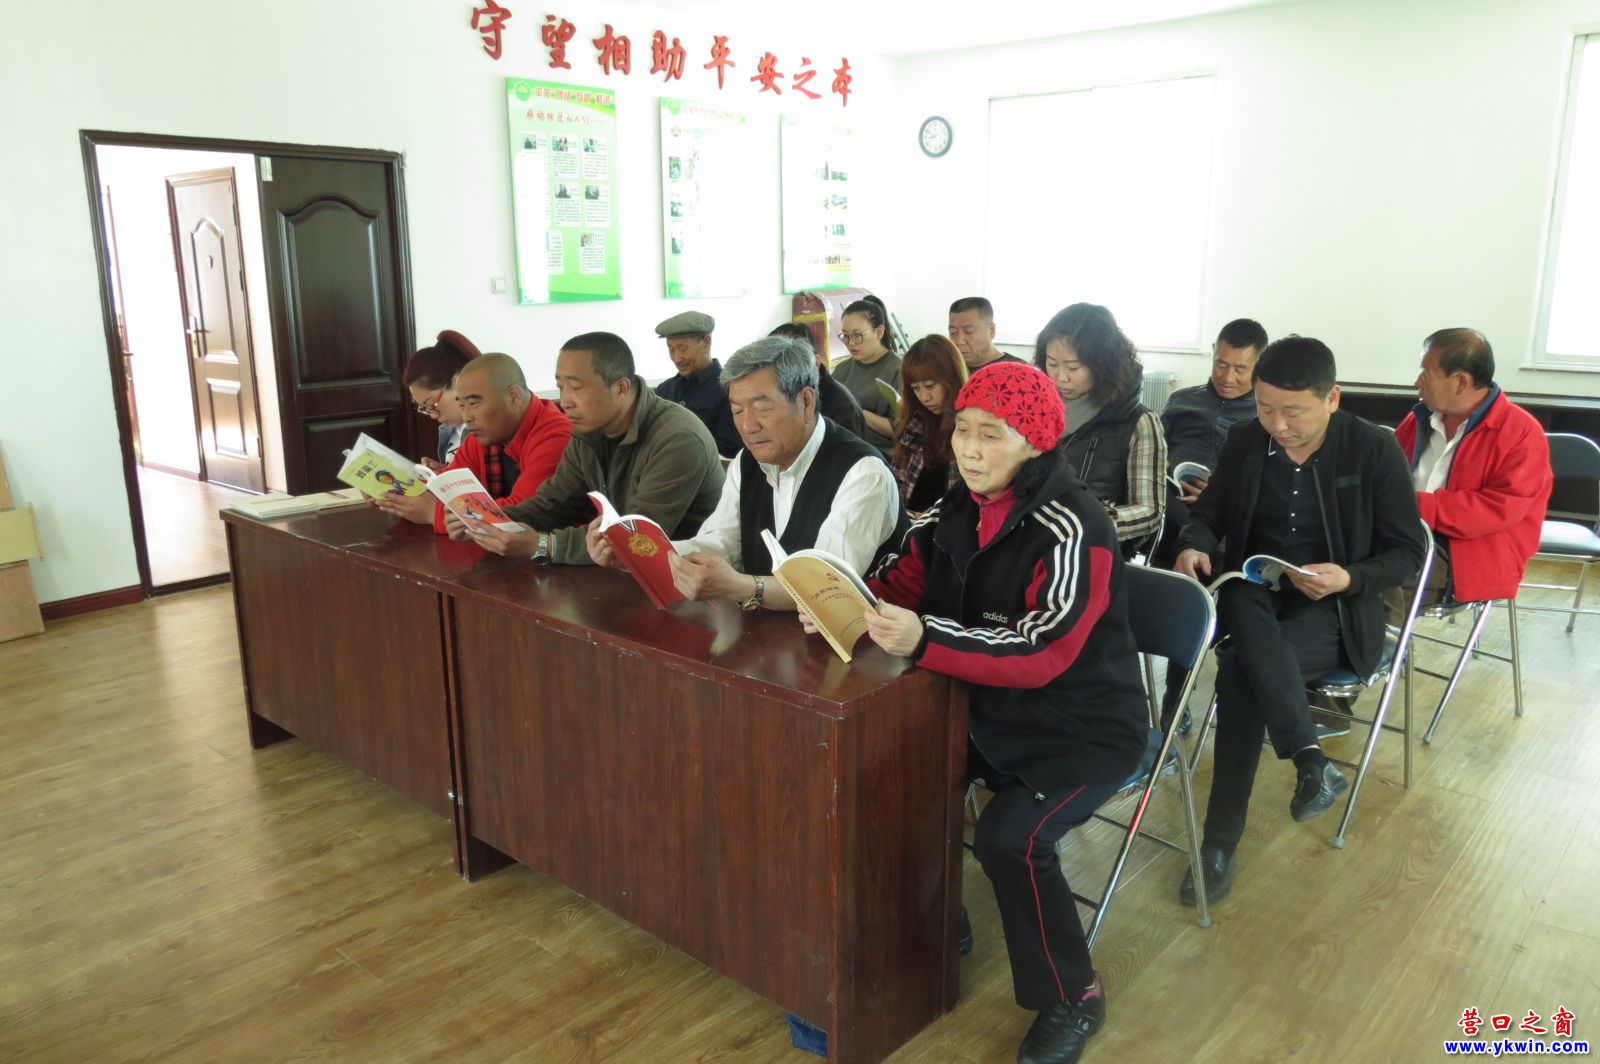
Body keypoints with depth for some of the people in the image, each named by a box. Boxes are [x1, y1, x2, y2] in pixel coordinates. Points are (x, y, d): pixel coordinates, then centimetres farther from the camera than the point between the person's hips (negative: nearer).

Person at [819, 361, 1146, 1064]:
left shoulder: (1071, 530, -21)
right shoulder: (957, 511, 1)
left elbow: (1040, 653, -31)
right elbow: (900, 582, 2)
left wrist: (924, 640, -44)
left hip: (1085, 730, -7)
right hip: (988, 712, 7)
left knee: (1008, 838, -27)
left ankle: (1072, 1002, 1)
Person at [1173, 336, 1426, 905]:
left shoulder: (1374, 450, -10)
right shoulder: (1244, 441, -1)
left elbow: (1407, 552, -5)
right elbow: (1207, 513, 9)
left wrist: (1350, 578, -25)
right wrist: (1195, 546, -15)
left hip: (1334, 608, -3)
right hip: (1253, 596, 3)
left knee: (1240, 671, -33)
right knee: (1243, 597, -36)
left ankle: (1221, 842, -23)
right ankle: (1311, 760, -35)